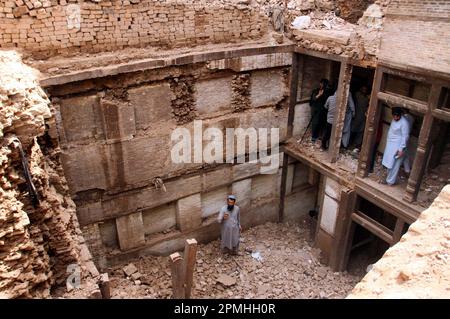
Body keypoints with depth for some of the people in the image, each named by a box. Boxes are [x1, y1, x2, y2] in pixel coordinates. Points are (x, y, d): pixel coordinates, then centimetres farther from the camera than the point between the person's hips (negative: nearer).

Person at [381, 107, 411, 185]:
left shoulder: (404, 123, -20)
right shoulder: (394, 120, 6)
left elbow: (405, 137, -20)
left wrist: (401, 149, -21)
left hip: (397, 147, -9)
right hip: (390, 145, 9)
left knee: (394, 165, -2)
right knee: (389, 163, 14)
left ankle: (391, 181, 8)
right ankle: (389, 179, 25)